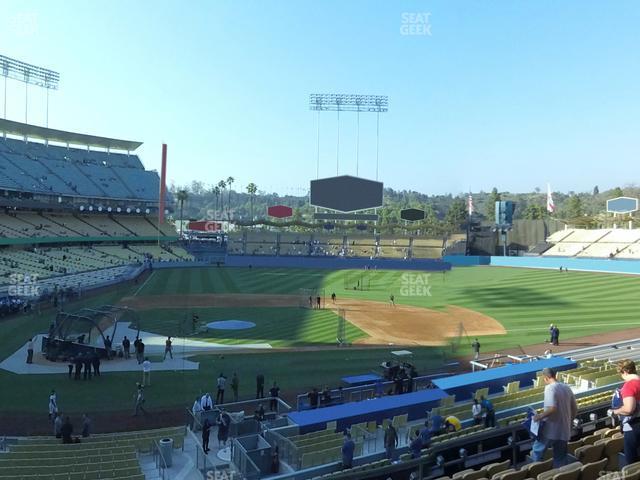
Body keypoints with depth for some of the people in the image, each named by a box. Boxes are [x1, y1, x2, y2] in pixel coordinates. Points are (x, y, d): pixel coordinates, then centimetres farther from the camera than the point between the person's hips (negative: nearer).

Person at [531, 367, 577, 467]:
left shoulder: (549, 388, -16)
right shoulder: (566, 388, 8)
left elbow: (552, 408, -27)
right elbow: (575, 409, 14)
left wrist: (540, 416, -15)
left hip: (550, 430, -7)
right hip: (564, 430, 7)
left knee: (537, 452, 10)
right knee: (560, 458, 15)